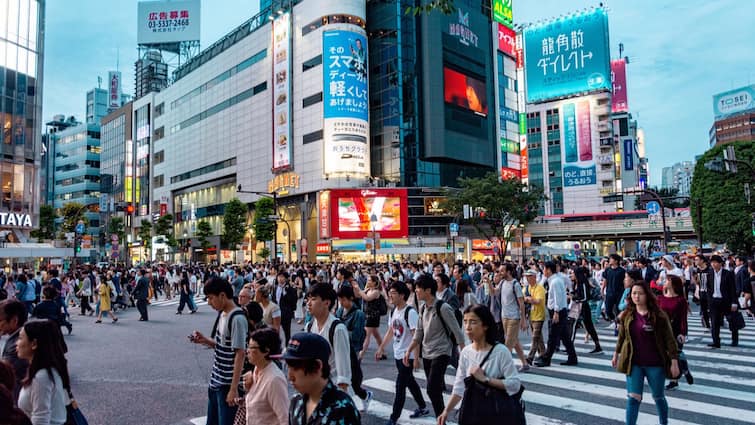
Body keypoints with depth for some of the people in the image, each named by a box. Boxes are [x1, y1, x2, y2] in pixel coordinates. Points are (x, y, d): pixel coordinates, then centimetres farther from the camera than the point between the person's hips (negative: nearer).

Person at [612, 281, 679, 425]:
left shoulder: (658, 316, -11)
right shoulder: (627, 315, -1)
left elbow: (669, 339, -9)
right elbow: (622, 336, 12)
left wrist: (674, 362, -11)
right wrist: (616, 355, 18)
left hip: (655, 364, -1)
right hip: (634, 364, 2)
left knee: (658, 397, 18)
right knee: (633, 398, -3)